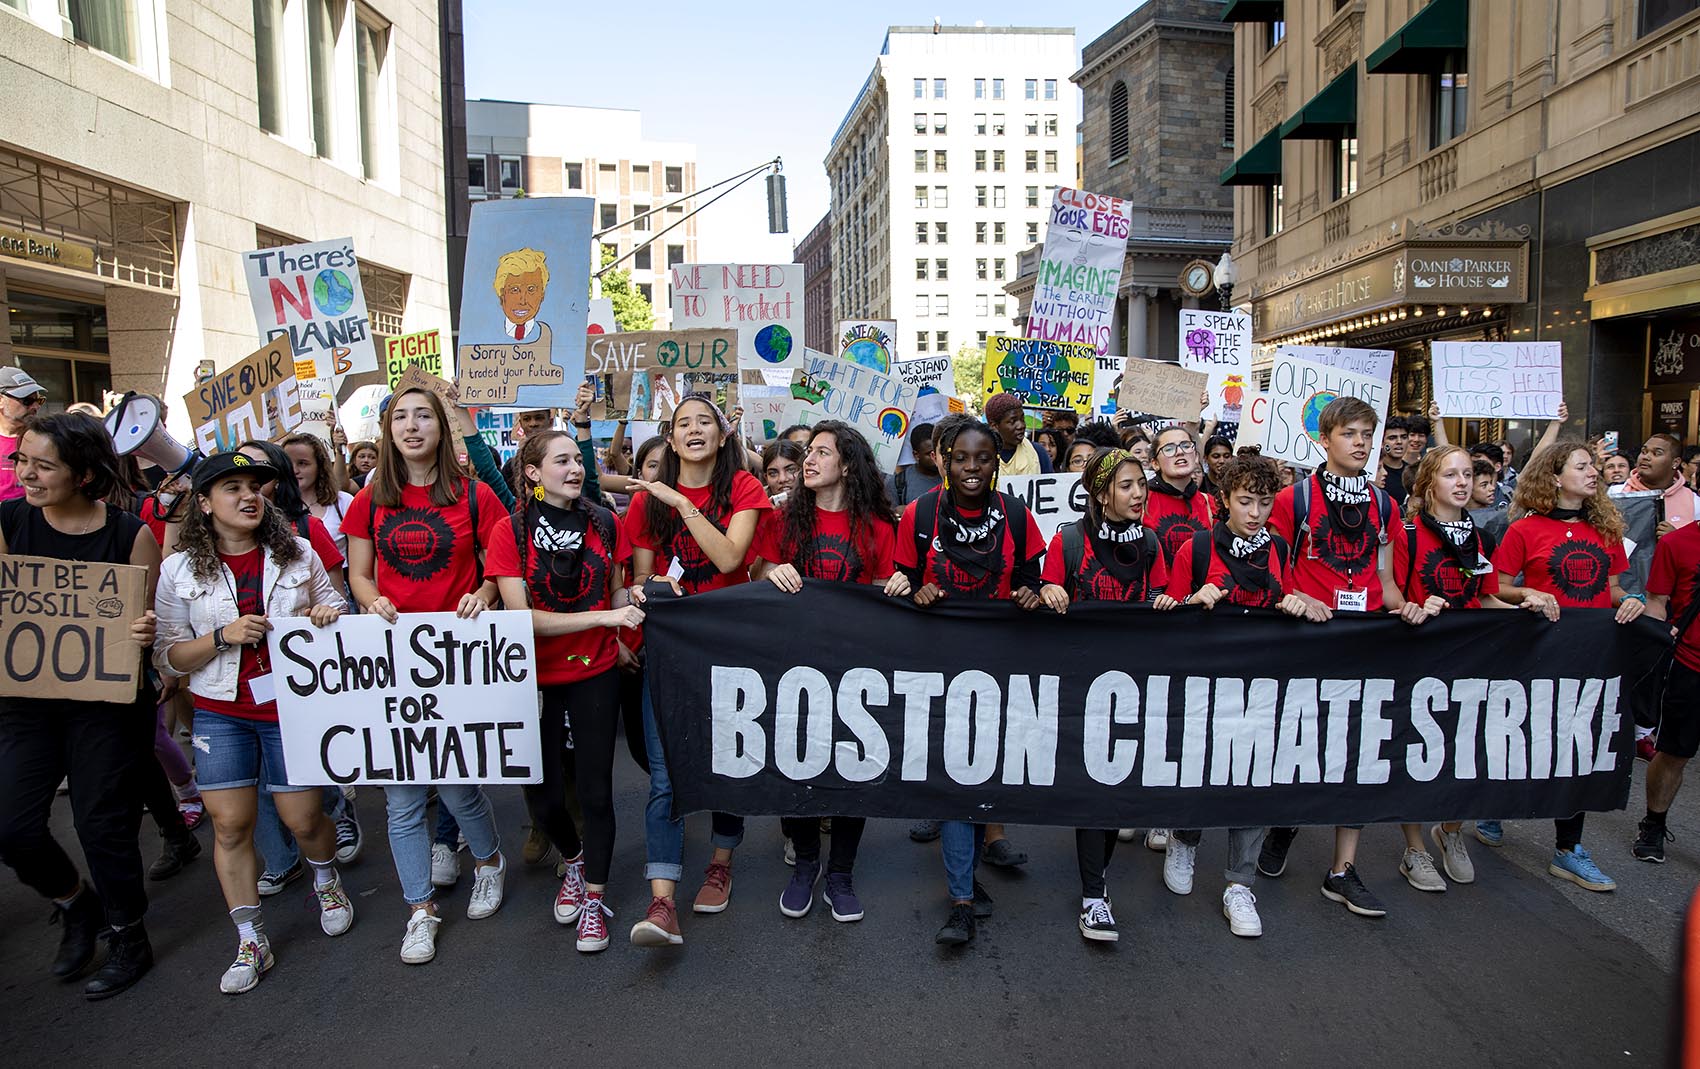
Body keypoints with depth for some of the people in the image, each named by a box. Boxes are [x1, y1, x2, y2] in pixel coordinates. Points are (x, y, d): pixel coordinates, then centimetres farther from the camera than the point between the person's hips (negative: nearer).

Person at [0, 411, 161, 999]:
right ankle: (77, 906, 33)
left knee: (103, 823, 6)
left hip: (105, 699, -3)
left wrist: (146, 631, -28)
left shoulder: (130, 535, -11)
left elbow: (151, 618, -6)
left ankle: (129, 939, 27)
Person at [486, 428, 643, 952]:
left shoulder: (604, 523, -1)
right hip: (536, 676, -1)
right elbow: (522, 617, -18)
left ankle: (594, 897, 22)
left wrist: (630, 597, -11)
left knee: (595, 788, 3)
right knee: (542, 791, 6)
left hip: (595, 673, 1)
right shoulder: (510, 533, -10)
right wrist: (604, 616, -25)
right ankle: (574, 860, 38)